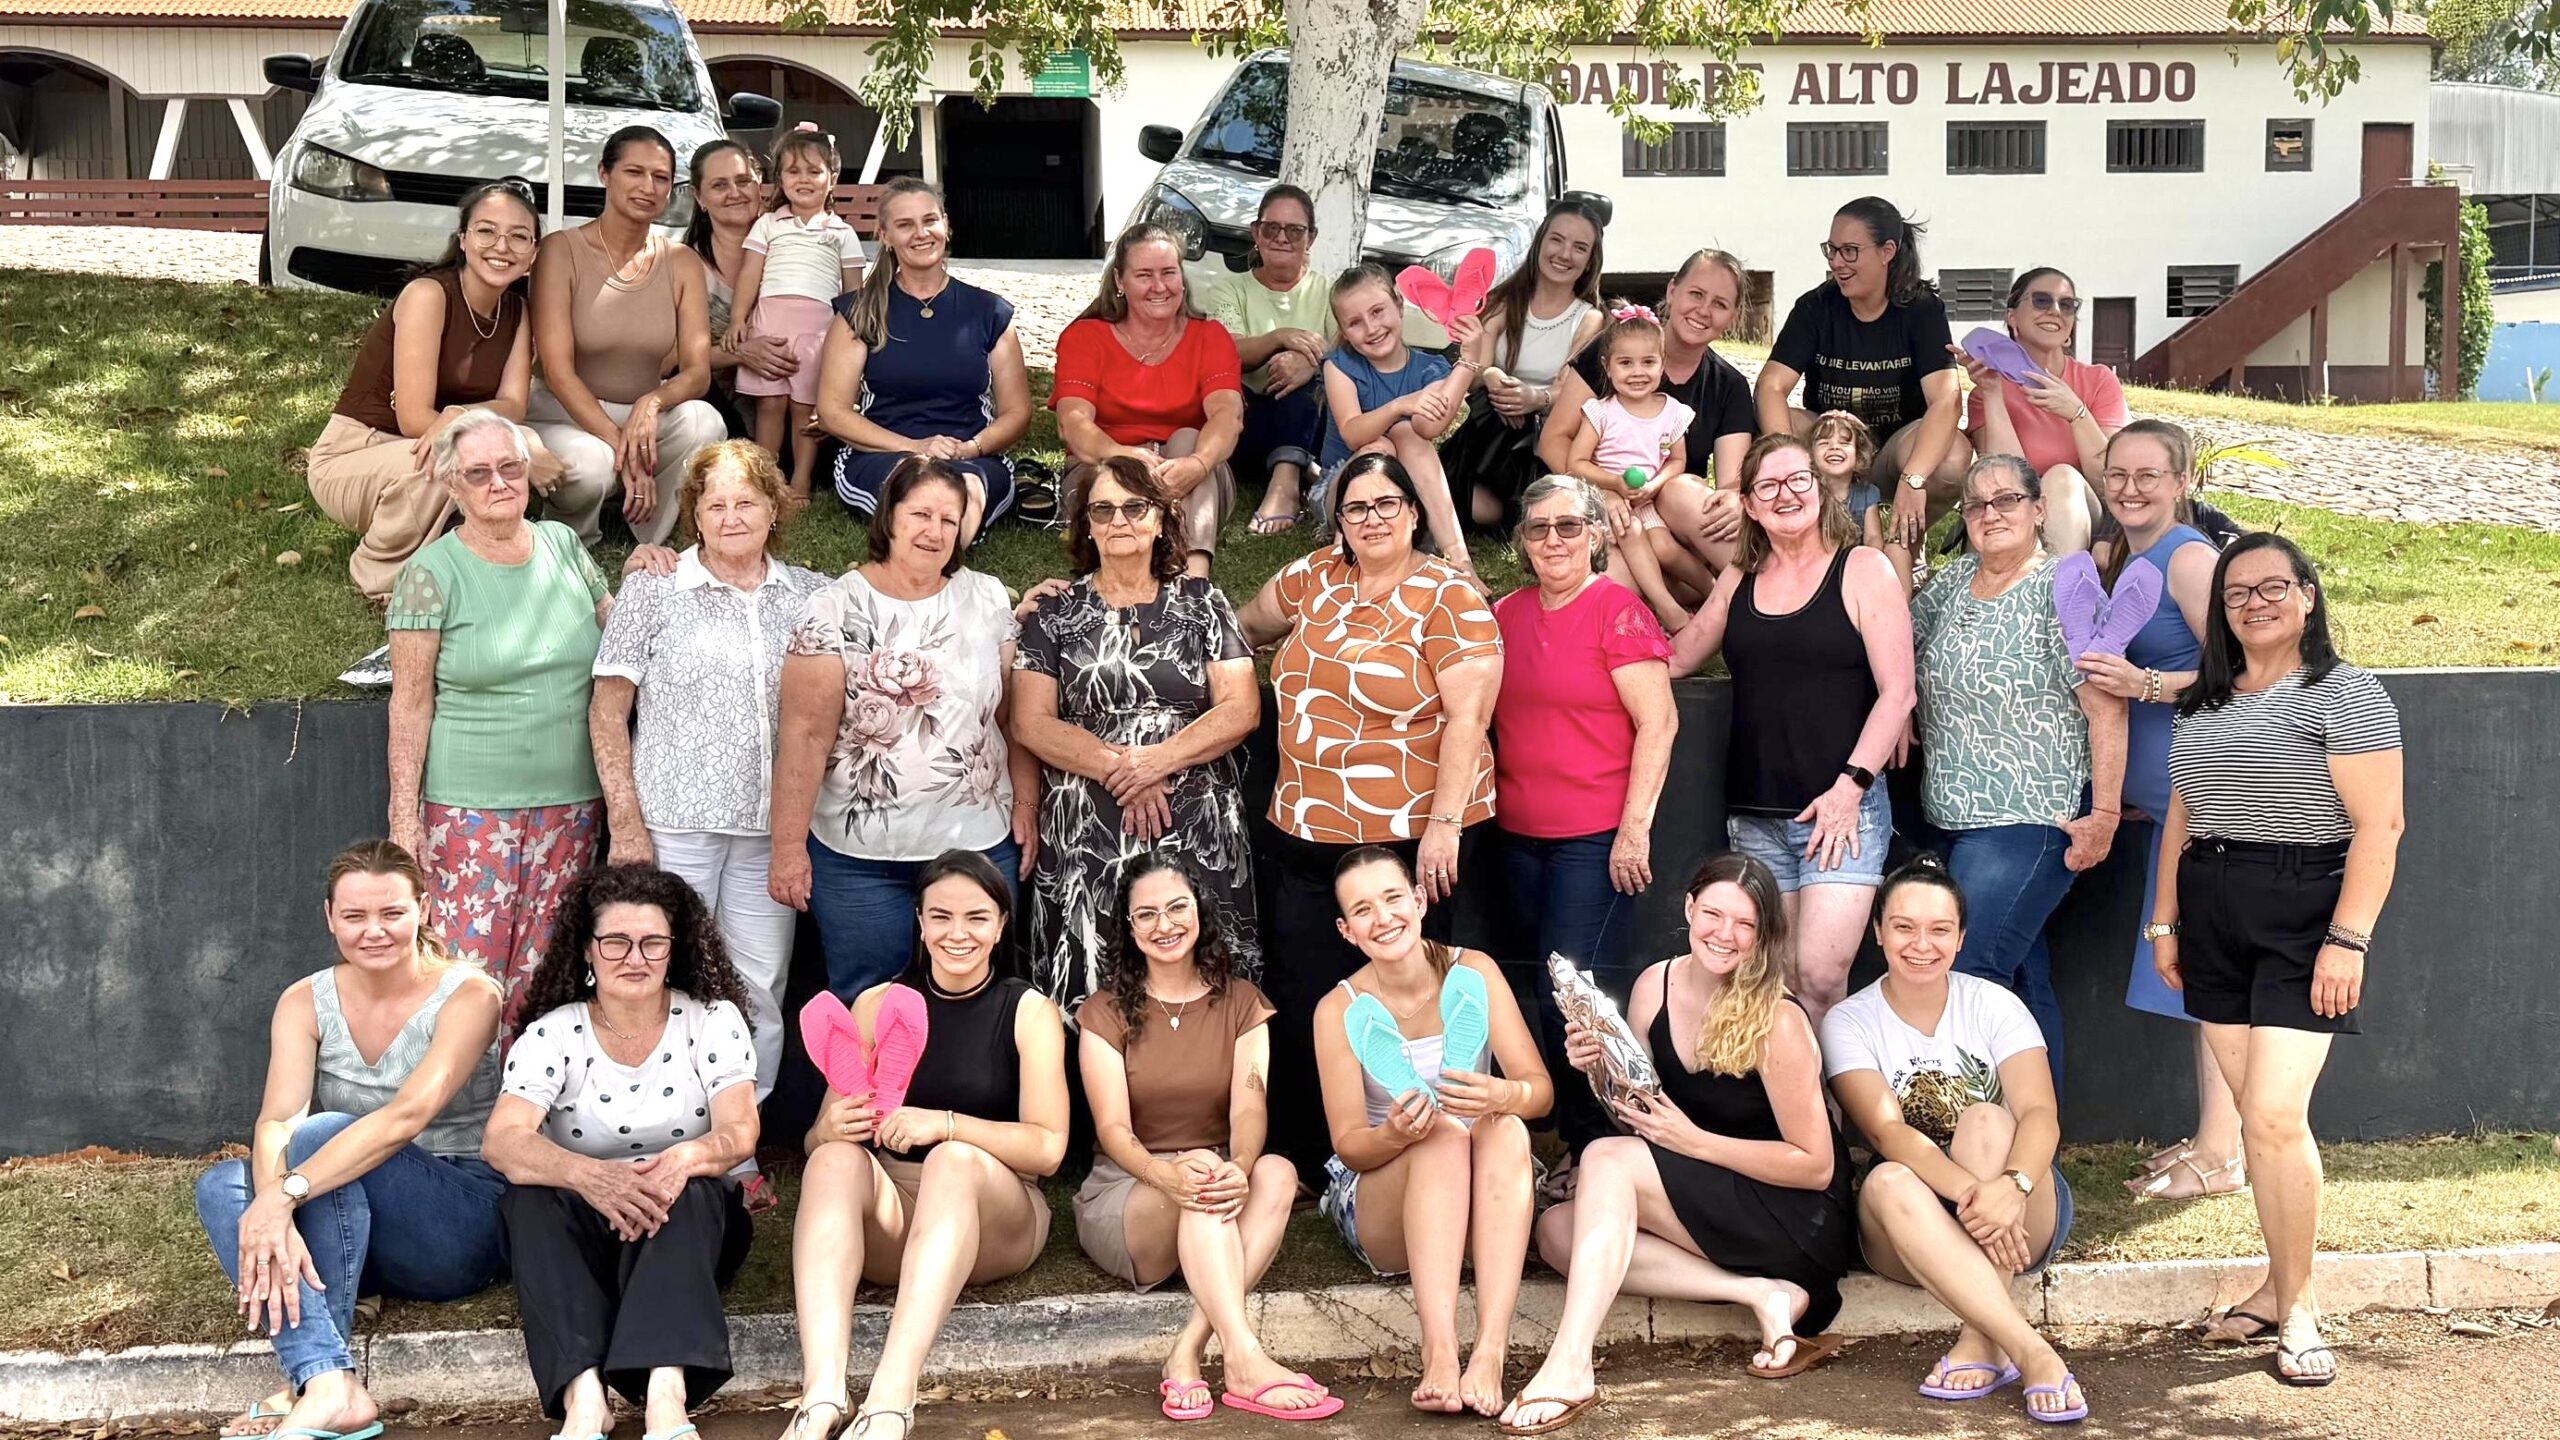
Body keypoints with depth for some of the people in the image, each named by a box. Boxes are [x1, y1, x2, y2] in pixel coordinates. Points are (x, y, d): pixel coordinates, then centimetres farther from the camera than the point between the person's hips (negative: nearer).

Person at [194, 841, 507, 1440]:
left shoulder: (469, 995, -11)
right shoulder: (306, 1002, 2)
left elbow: (407, 1115, -27)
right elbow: (276, 1120, -15)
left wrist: (285, 1193, -39)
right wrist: (270, 1211, -38)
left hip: (462, 1227, -4)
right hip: (351, 1226, 5)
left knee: (321, 1133, -29)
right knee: (222, 1186, -23)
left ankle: (314, 1385, -33)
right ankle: (326, 1382, -39)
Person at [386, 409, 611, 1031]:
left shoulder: (563, 546, 8)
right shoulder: (432, 573, -5)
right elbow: (410, 704, -5)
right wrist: (405, 816, -8)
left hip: (569, 802, 4)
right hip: (471, 809, -4)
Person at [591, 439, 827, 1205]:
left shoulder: (812, 595, 9)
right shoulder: (653, 590, 2)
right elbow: (607, 709, 1)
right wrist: (626, 821, -5)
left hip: (770, 828, 3)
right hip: (675, 825, -2)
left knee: (761, 990, 6)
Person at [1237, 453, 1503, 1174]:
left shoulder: (1449, 597, -9)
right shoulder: (1316, 577, 8)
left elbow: (1468, 717, -14)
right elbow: (1246, 627, 28)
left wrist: (1445, 824, -18)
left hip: (1413, 837, -6)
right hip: (1306, 833, 6)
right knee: (1295, 1001, 8)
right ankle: (1296, 1162, 20)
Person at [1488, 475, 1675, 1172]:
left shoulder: (1618, 611, -8)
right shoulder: (1507, 613, 10)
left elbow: (1658, 722, -12)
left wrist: (1635, 828, -16)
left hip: (1596, 839, -7)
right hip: (1518, 836, 7)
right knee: (1531, 993, 9)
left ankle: (1598, 1148, 3)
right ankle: (1576, 1143, 20)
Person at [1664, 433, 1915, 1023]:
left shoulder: (1863, 570, 0)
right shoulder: (1739, 580, 14)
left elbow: (1897, 692, -5)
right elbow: (1673, 659, 19)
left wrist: (1852, 784, -13)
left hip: (1842, 808, -4)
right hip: (1754, 815, 5)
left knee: (1819, 980, -15)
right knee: (1776, 987, 5)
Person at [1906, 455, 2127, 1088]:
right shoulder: (1954, 580, 11)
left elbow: (2107, 707, -15)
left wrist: (2104, 814, -18)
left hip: (2030, 823, -7)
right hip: (1954, 820, 7)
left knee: (1967, 975, -16)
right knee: (2022, 977, 12)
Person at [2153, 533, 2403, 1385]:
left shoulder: (2345, 695, -6)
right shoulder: (2203, 703, 15)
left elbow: (2378, 827, -11)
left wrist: (2347, 938, -18)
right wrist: (2164, 922, 15)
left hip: (2301, 915, -6)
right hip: (2212, 920, 6)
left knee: (2274, 1115, -13)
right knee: (2256, 1116, 7)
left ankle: (2297, 1306, -1)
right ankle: (2283, 1287, 16)